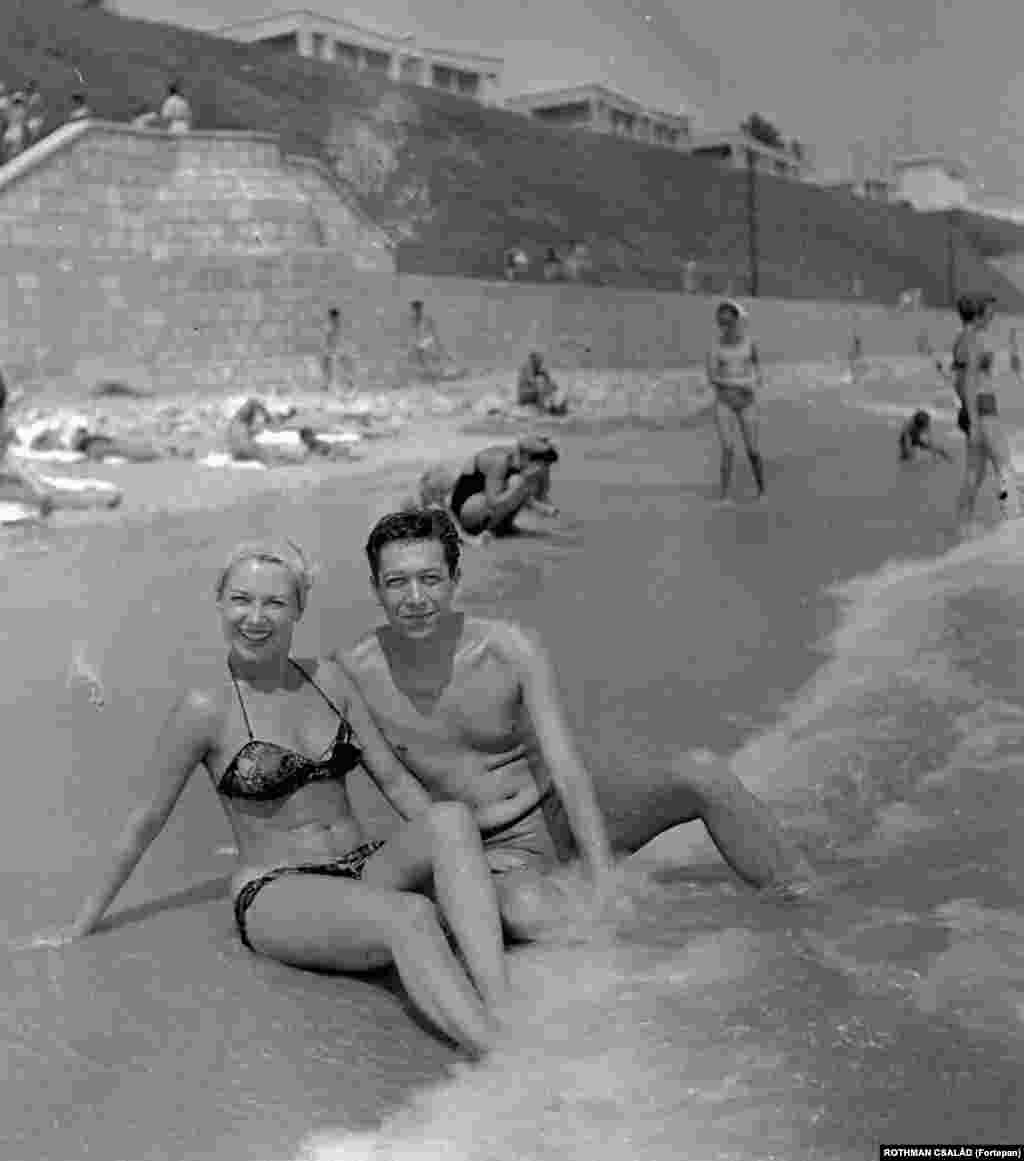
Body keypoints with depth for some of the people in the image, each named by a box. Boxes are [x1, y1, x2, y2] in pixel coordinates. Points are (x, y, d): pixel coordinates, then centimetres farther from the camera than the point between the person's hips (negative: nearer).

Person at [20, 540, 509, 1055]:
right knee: (410, 916, -35)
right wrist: (82, 925, 7)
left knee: (453, 818, -26)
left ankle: (503, 1010, -37)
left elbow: (393, 778, 10)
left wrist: (454, 855, 1)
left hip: (365, 871, 5)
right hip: (277, 895, -5)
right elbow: (146, 820, 1)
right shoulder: (206, 709, -7)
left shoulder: (328, 679, 7)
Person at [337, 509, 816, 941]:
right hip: (492, 855, -1)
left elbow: (569, 775, -18)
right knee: (530, 915, -37)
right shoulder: (352, 671, -16)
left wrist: (606, 891, -26)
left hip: (559, 816, 2)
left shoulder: (514, 649, -16)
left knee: (709, 780, -14)